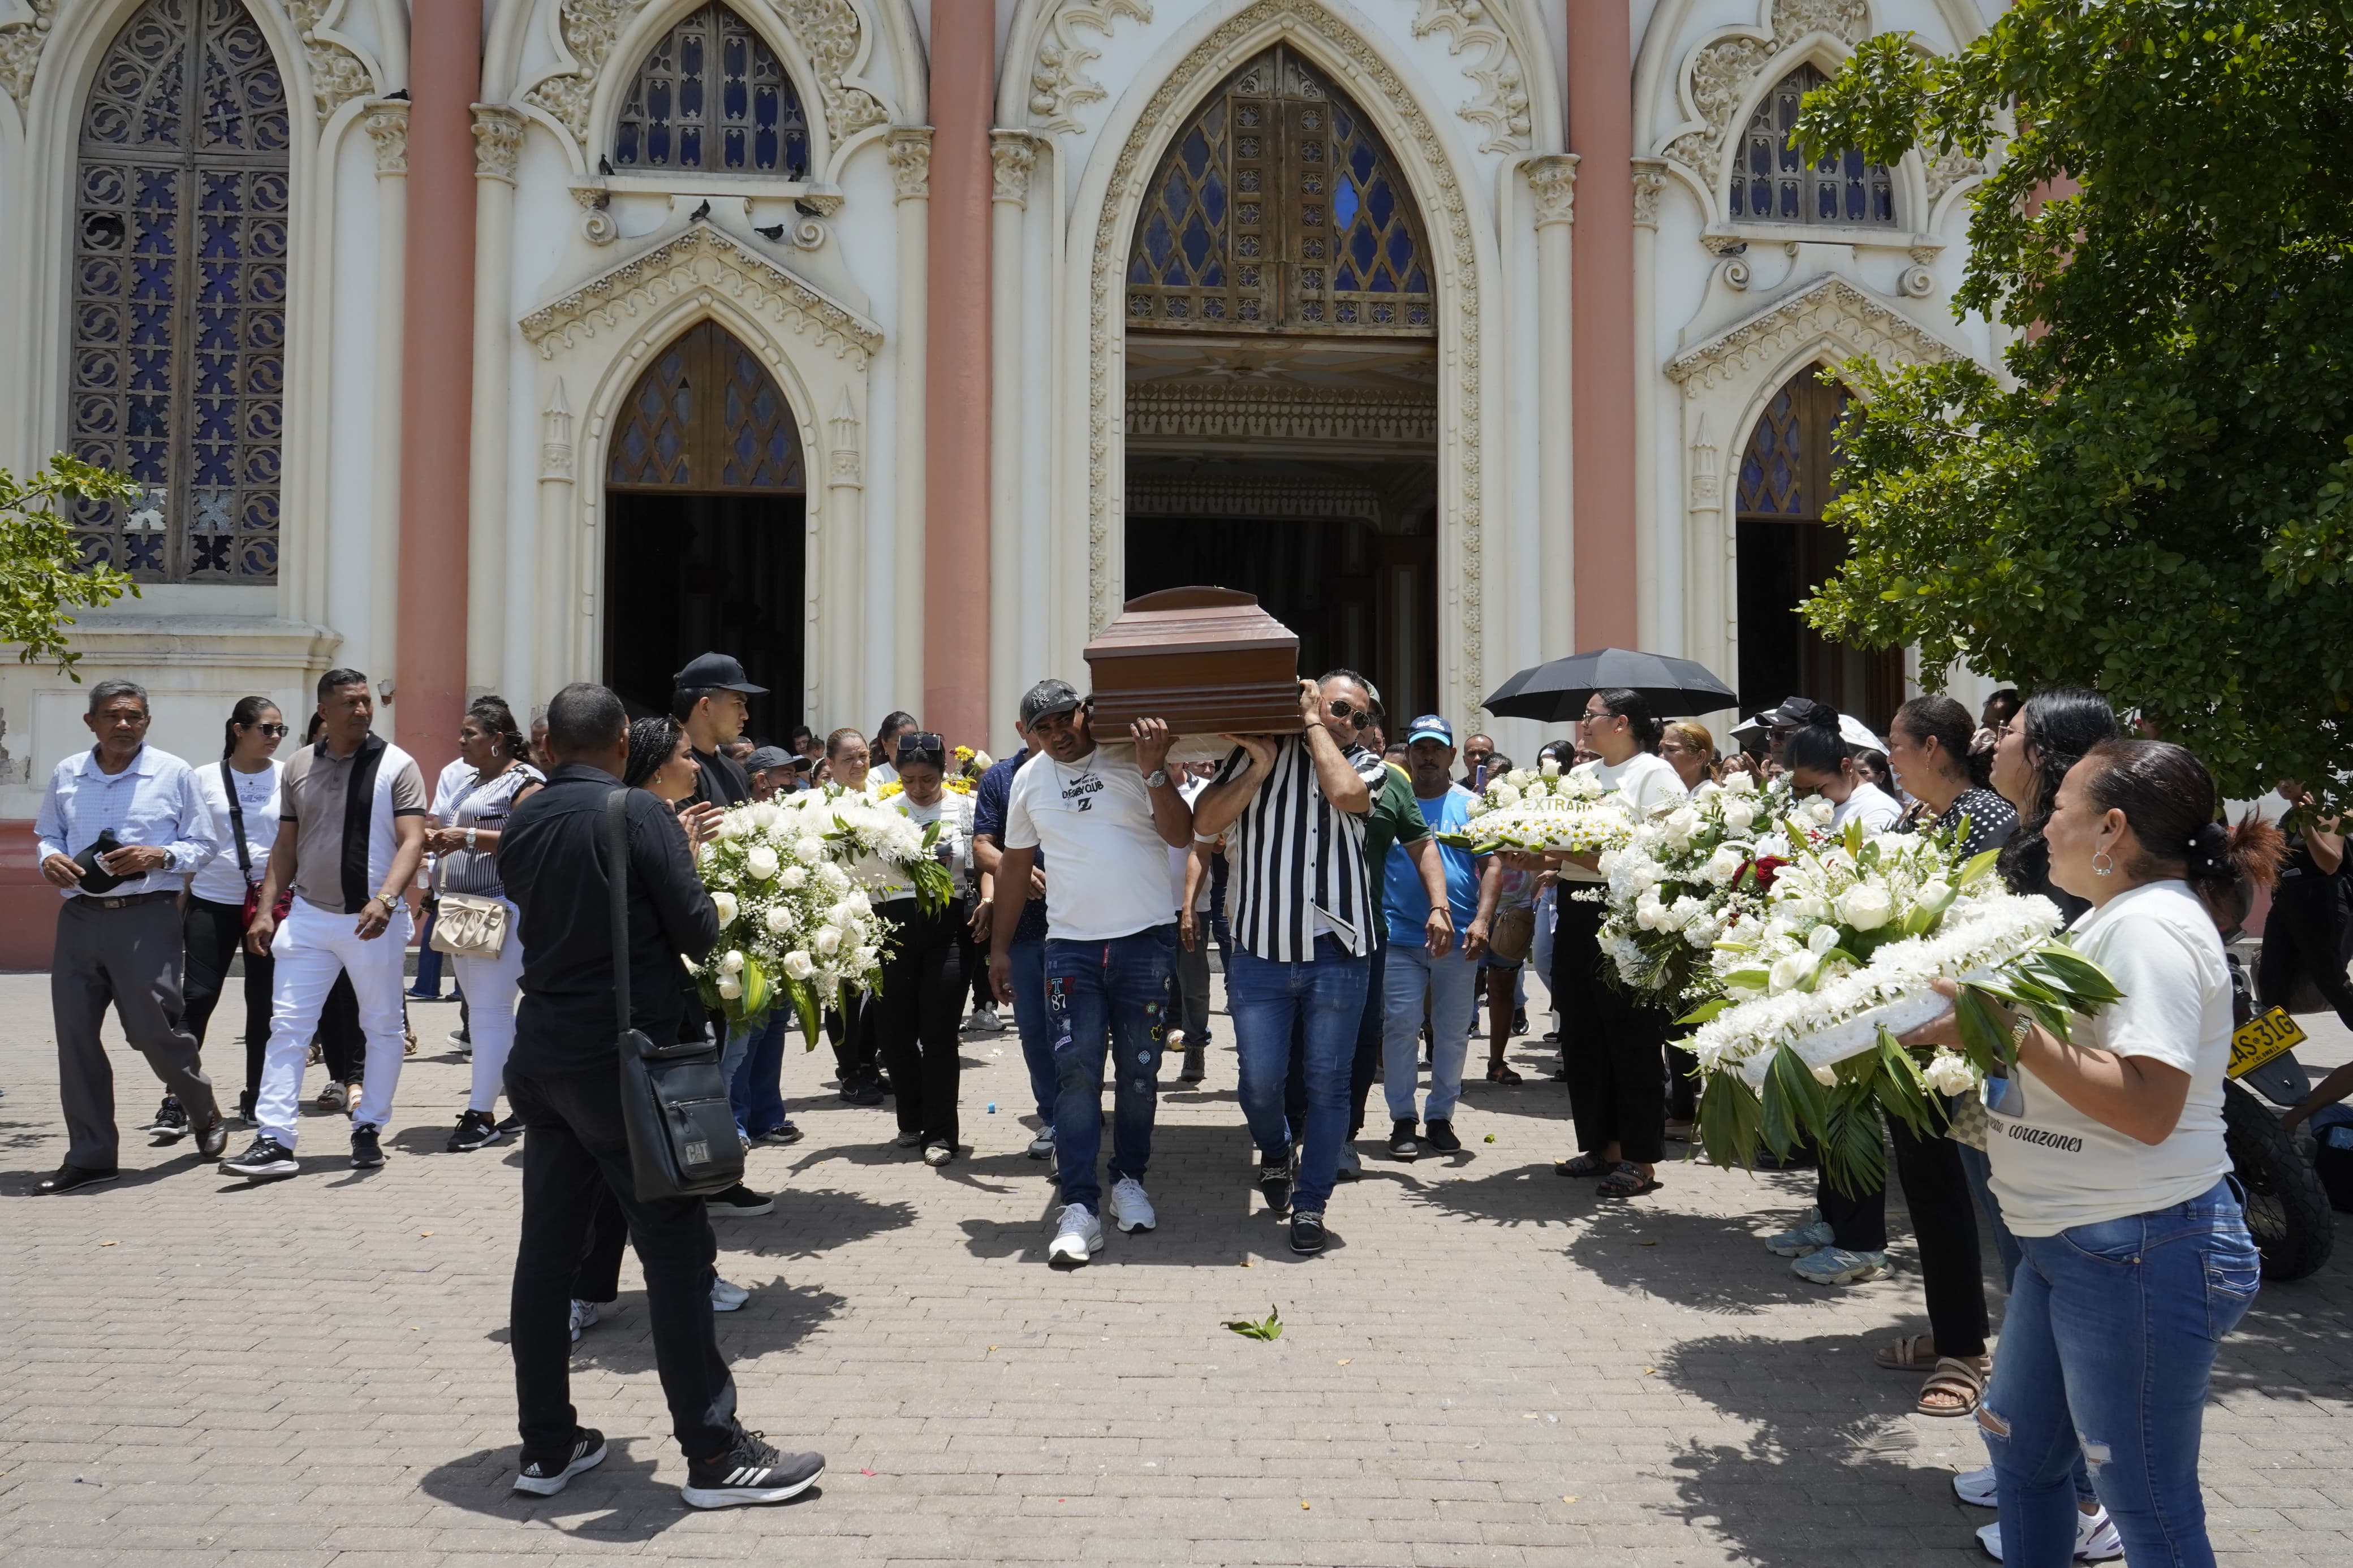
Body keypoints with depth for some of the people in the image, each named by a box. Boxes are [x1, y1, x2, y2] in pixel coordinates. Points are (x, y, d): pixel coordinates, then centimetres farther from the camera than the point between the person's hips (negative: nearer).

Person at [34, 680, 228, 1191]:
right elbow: (47, 833, 20)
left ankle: (205, 1115, 26)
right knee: (74, 1035, 4)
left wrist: (160, 856, -15)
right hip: (79, 916, 4)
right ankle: (90, 1155, 14)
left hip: (147, 918, -4)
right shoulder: (66, 775, 9)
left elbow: (202, 844, 4)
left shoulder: (174, 774, 0)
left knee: (154, 1030, -2)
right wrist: (50, 858, -3)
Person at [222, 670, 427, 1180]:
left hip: (373, 920, -3)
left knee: (384, 1026, 8)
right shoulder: (299, 767, 8)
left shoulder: (396, 765, -5)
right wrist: (265, 909, 3)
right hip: (308, 916, 3)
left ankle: (369, 1129, 22)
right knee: (287, 1027, -2)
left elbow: (412, 841, -13)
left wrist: (385, 899, -27)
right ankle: (274, 1142, 0)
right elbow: (286, 845, 12)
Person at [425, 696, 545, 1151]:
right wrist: (435, 839, 4)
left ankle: (482, 1114, -9)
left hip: (502, 908, -10)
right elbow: (448, 831, 26)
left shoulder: (524, 782, -9)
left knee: (490, 1007, -10)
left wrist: (470, 836, -23)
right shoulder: (466, 781, 19)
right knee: (482, 1007, 11)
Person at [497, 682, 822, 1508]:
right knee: (674, 1249, -1)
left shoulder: (521, 825, 6)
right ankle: (715, 1454, 4)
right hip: (624, 1059, -7)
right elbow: (698, 932, -13)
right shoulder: (640, 812, -13)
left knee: (548, 1246, 13)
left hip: (543, 1057, 7)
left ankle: (546, 1446, 22)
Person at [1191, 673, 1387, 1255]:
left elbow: (1344, 793, -17)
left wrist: (1314, 724, -4)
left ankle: (1310, 1202, 19)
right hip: (1262, 948, 0)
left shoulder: (1364, 764, 8)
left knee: (1328, 1082, 4)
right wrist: (1261, 765, -7)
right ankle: (1276, 1151, 33)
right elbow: (1205, 823, -1)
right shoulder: (1253, 751, 8)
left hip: (1337, 951, 0)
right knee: (1260, 1080, 1)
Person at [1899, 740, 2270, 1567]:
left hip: (2141, 1251, -10)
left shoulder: (2151, 926, -19)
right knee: (2018, 1440, 22)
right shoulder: (2114, 915, 12)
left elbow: (2149, 1107, -28)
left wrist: (2011, 1032, -27)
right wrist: (1976, 1024, 2)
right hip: (2073, 1242, 10)